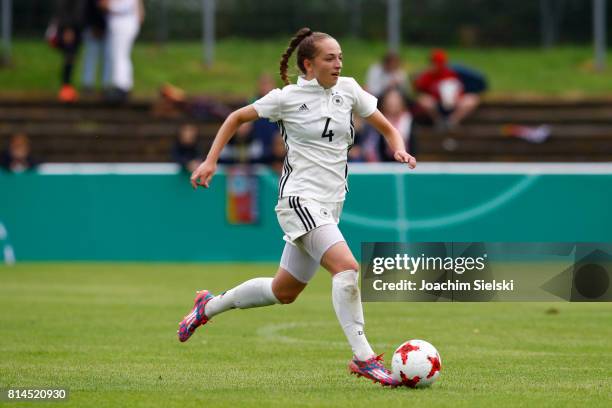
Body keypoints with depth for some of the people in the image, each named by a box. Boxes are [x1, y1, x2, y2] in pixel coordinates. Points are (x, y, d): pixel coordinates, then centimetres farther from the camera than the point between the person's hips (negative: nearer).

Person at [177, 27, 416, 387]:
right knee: (346, 266, -27)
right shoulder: (288, 97, -5)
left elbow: (387, 127, 14)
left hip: (331, 204, 7)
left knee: (284, 292, 16)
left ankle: (209, 306, 38)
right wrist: (211, 161, 2)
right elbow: (237, 117, 7)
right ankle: (363, 358, -25)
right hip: (299, 198, -7)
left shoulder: (348, 89, 7)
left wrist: (400, 150, -8)